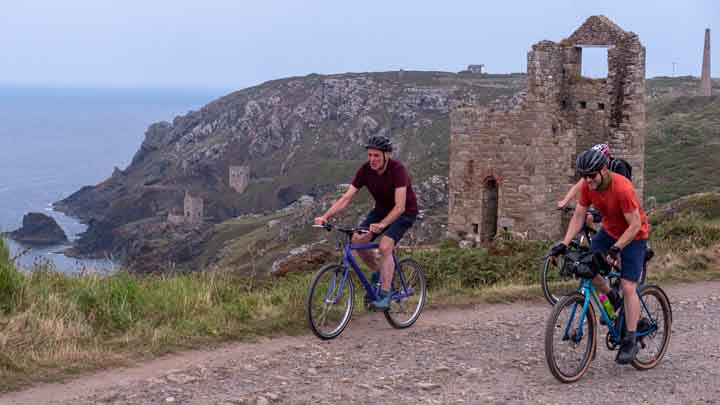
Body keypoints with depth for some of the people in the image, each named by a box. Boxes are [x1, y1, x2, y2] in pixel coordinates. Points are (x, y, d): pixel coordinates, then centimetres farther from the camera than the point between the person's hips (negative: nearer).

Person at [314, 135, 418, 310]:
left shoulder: (397, 170, -30)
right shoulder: (365, 170, -15)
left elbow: (400, 206, -37)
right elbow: (346, 198, -18)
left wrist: (381, 225, -52)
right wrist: (325, 216, -33)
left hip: (405, 212, -5)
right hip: (381, 209, 6)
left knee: (385, 247, -25)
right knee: (357, 240, -14)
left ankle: (385, 295, -17)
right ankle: (377, 274, 9)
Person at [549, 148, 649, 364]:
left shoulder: (622, 188, -33)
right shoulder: (588, 186, -15)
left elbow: (635, 225, -29)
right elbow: (578, 216, -9)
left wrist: (616, 248, -37)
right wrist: (564, 243, -19)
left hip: (633, 236, -6)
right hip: (608, 231, 6)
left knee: (628, 287, -12)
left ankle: (630, 342, -4)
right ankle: (612, 299, 19)